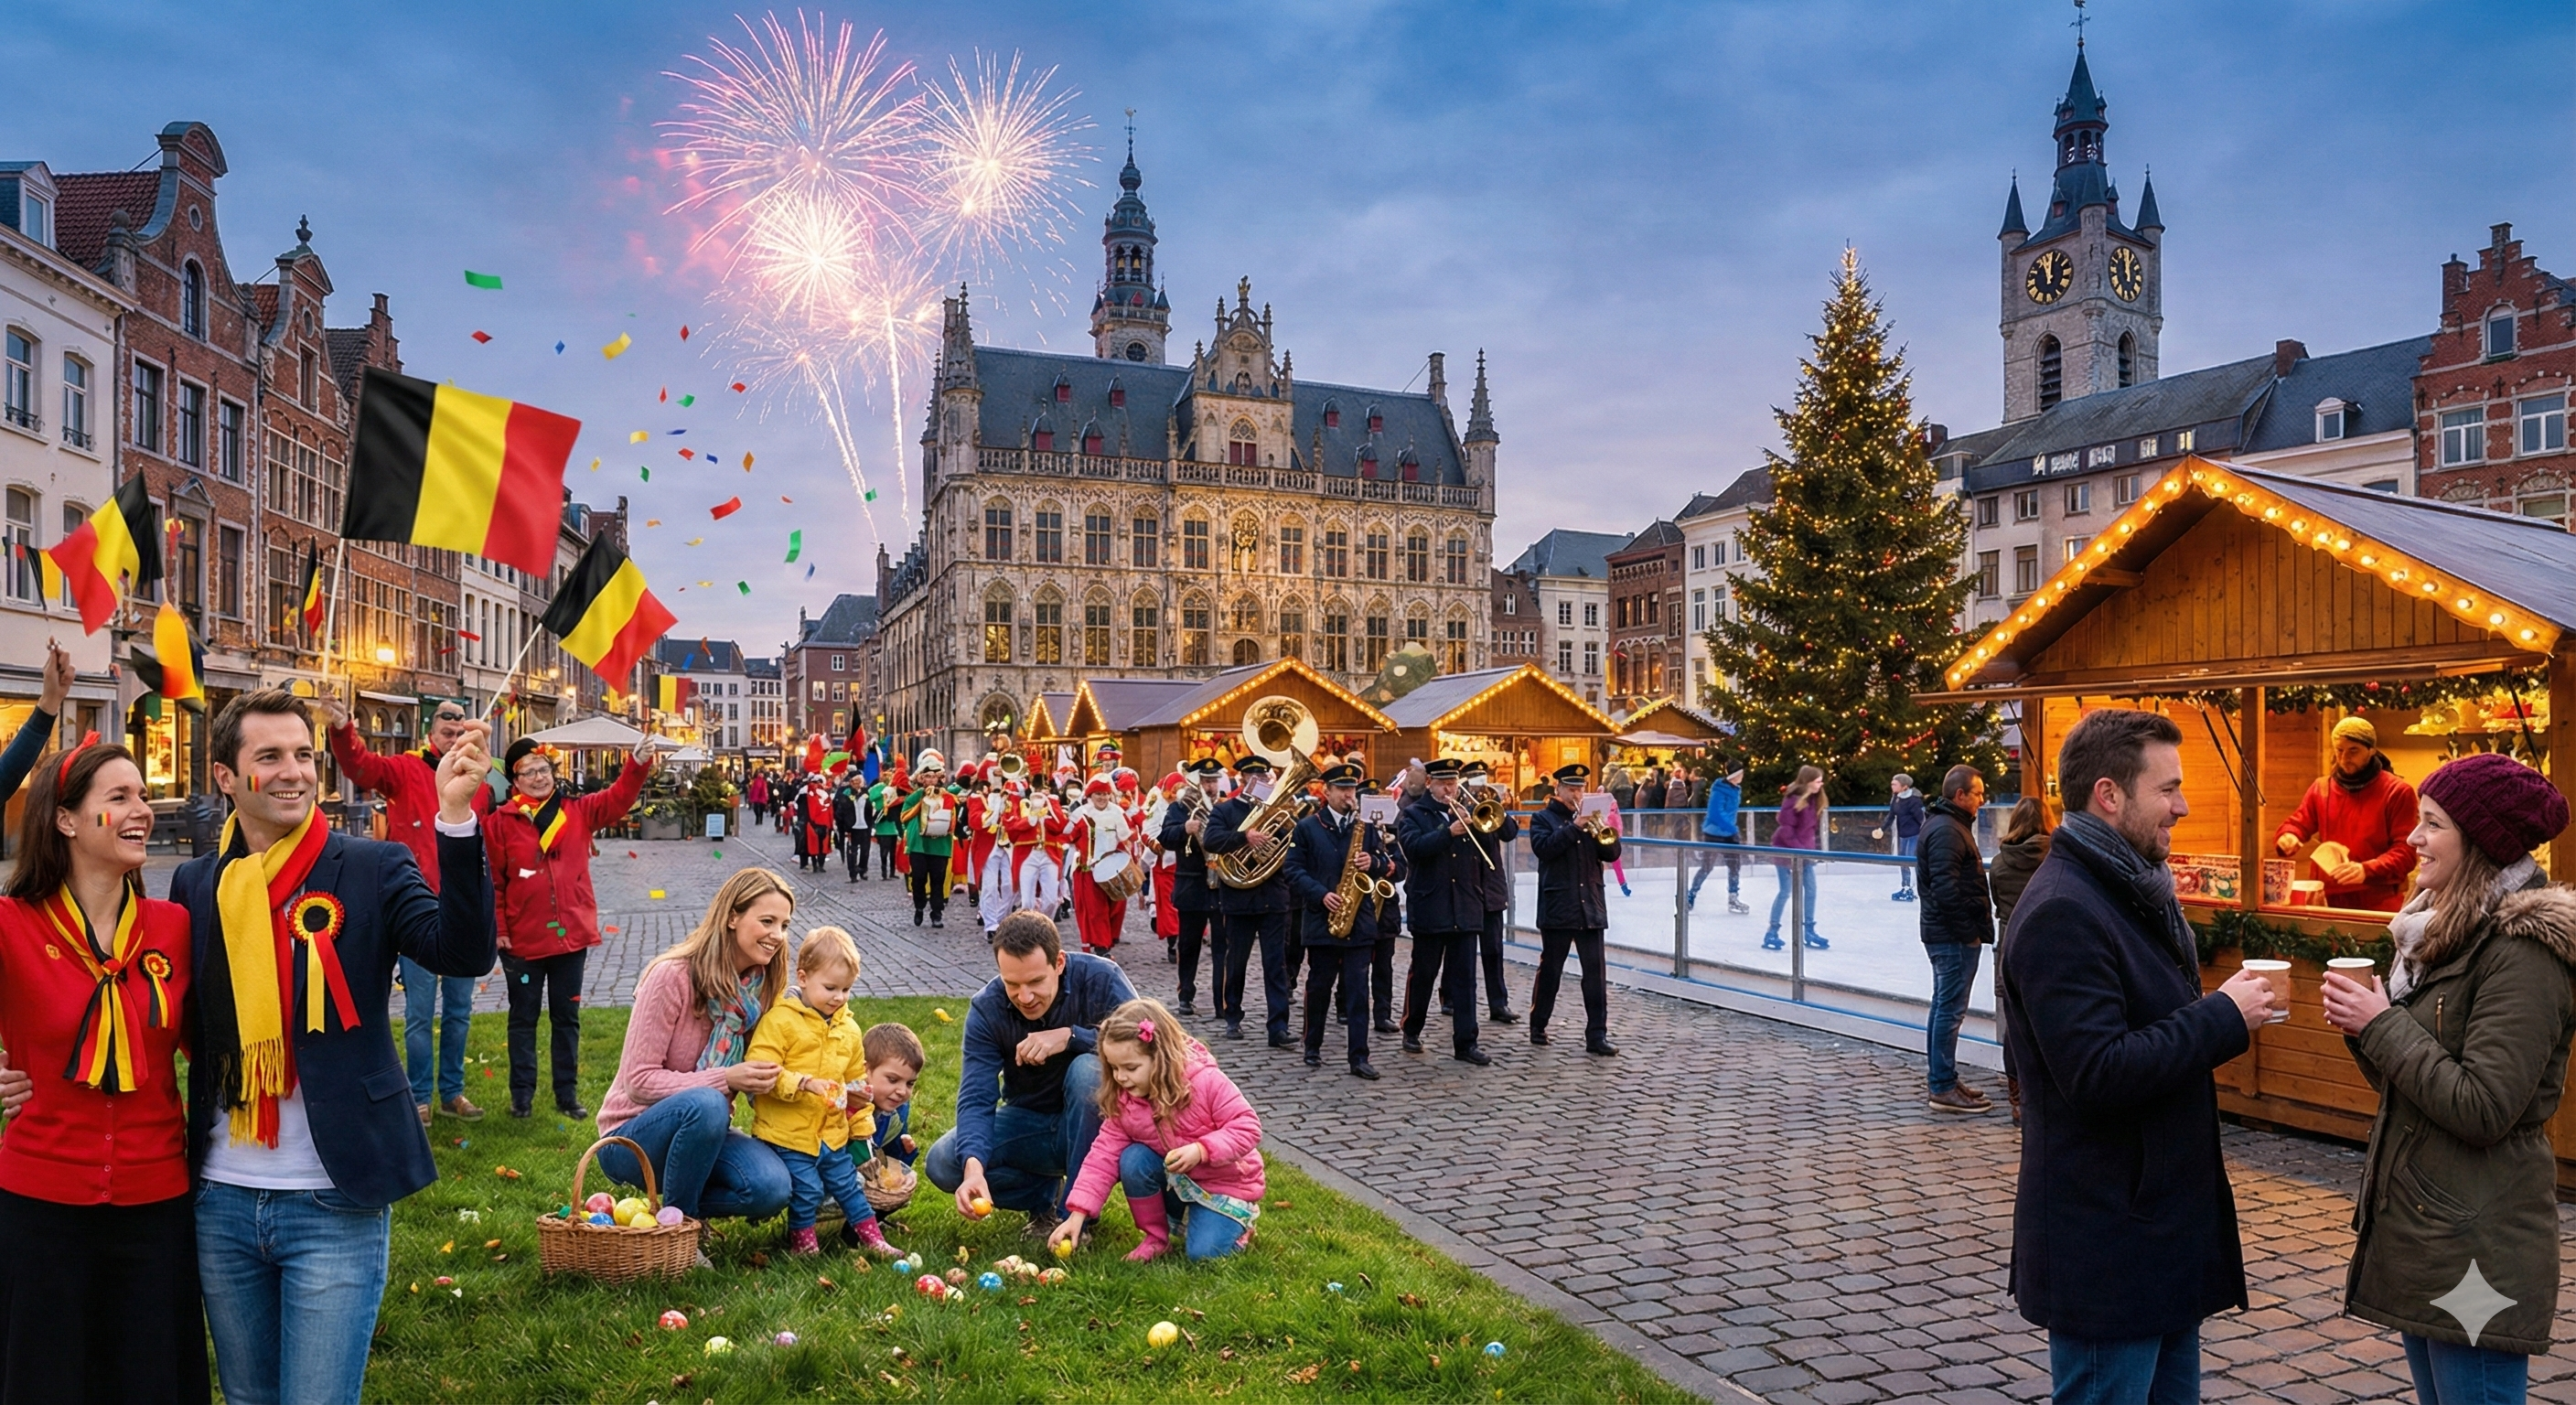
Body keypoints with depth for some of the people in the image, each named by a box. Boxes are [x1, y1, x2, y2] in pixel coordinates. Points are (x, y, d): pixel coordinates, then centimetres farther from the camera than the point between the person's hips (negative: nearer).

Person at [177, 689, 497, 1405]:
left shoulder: (372, 869, -8)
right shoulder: (196, 883, 3)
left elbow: (463, 951, -25)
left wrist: (454, 813, -34)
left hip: (334, 1201, -4)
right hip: (222, 1199, 4)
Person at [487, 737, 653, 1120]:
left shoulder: (578, 812, 3)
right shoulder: (501, 822, -4)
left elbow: (618, 799, -9)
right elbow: (492, 880, -4)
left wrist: (638, 764, -27)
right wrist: (497, 929, -7)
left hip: (571, 935, 2)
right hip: (522, 940, -2)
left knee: (567, 1018, 11)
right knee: (523, 1018, 11)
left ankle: (567, 1094, 21)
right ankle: (521, 1094, 21)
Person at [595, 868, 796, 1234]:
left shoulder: (759, 987, -2)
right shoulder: (672, 976, -19)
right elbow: (639, 1082, -20)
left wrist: (767, 1081, -11)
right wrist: (725, 1079, -30)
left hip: (699, 1130, 5)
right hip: (632, 1136, -5)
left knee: (771, 1187, -25)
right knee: (706, 1104, -38)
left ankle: (687, 1211, 6)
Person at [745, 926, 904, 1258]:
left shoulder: (849, 1028, 7)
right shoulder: (780, 1019, -14)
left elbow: (857, 1081, 17)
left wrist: (862, 1127, 17)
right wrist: (803, 1083, -29)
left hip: (832, 1132, 6)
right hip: (787, 1133, -6)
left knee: (847, 1184, 15)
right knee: (807, 1190, -1)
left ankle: (871, 1237, 27)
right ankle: (801, 1242, 22)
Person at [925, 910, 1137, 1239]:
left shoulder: (1100, 978, -21)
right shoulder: (986, 1008, -15)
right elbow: (976, 1098, -21)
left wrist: (1070, 1037, -34)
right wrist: (973, 1167, -39)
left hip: (1093, 1124, -2)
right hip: (1029, 1123, 3)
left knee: (1088, 1068, -34)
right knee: (942, 1164, -18)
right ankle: (1046, 1195, 4)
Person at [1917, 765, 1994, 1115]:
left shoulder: (1945, 825, 16)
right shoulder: (1947, 830, -18)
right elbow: (1946, 889, -25)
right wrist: (1970, 928, -18)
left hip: (1945, 933, 11)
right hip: (1955, 936, -11)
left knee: (1943, 1006, 16)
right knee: (1950, 1010, -6)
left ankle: (1937, 1079, 26)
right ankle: (1943, 1088, -2)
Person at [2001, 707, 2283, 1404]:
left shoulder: (2134, 891, 11)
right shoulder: (2062, 911, -22)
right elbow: (2098, 1073, -27)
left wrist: (2225, 1015, 4)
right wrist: (2223, 1017, -19)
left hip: (2166, 1227, 10)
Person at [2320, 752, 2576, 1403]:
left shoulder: (2521, 948, -17)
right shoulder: (2445, 929, 11)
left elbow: (2483, 1109, -22)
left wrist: (2382, 1024, -16)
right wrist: (2363, 1025, -3)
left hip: (2476, 1245, -9)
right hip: (2416, 1227, 9)